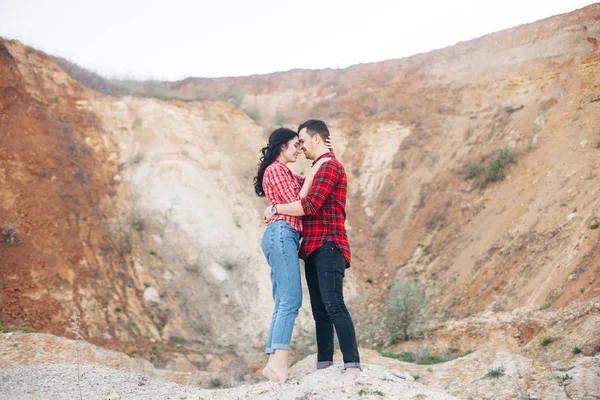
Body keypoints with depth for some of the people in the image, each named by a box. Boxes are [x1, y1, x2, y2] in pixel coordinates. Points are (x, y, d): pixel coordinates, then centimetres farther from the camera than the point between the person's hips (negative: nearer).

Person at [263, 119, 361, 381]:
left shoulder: (329, 166, -7)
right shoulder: (318, 170, 25)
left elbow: (311, 205, -17)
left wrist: (275, 208, -7)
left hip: (328, 246, -10)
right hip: (314, 248, 10)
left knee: (333, 304, -19)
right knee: (320, 309, 7)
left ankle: (352, 364, -23)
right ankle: (324, 366, 7)